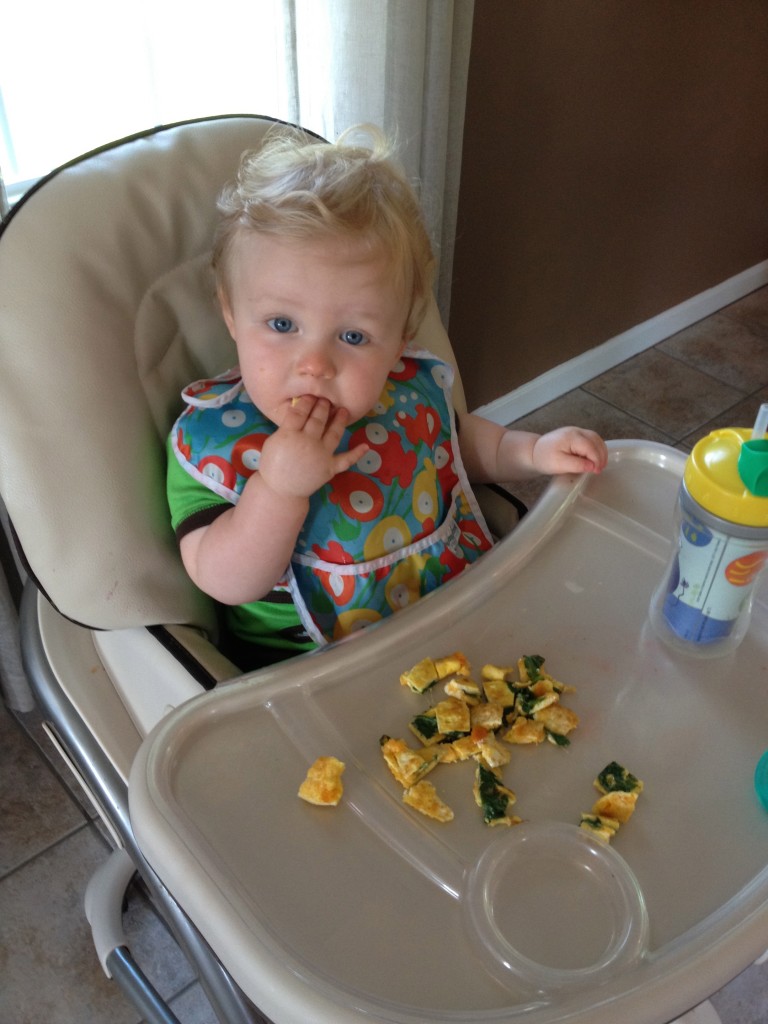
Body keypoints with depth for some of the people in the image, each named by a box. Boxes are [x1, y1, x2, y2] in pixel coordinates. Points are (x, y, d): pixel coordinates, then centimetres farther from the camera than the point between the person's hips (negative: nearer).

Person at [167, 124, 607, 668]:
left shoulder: (412, 387, -6)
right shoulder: (212, 439, -17)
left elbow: (457, 437, 17)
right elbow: (226, 584, -20)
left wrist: (533, 451, 1)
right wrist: (278, 488, -33)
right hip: (312, 674, -5)